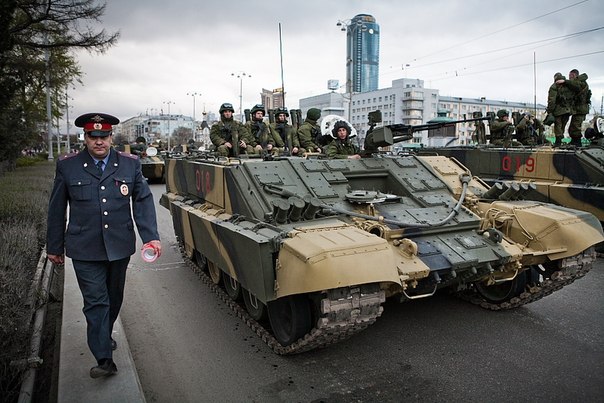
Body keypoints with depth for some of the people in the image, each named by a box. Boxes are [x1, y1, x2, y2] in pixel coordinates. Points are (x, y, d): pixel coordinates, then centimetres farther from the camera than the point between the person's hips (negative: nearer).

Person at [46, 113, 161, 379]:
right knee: (96, 302, -2)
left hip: (120, 246, 2)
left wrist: (151, 236, -12)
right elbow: (56, 209, 4)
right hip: (85, 250, -2)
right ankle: (104, 359, 5)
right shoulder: (67, 166, -2)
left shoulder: (130, 164, 1)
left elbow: (143, 201, 0)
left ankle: (104, 336, 43)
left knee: (114, 299, 18)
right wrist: (54, 247, 7)